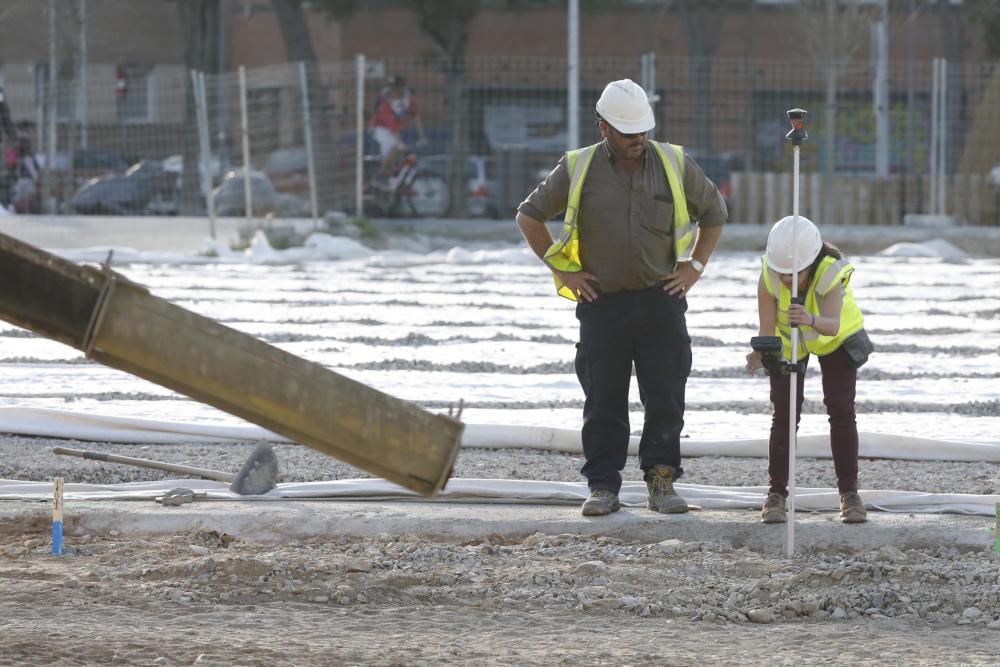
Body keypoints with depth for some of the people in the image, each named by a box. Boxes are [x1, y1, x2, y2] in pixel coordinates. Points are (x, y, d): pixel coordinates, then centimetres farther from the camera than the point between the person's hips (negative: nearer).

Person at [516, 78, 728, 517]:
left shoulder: (675, 164, 4)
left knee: (665, 398, -2)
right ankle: (603, 487, 7)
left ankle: (661, 480, 7)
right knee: (603, 402, 1)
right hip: (602, 302, -1)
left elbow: (714, 213, 18)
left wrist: (694, 266, 9)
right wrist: (562, 270, 4)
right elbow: (529, 216, 9)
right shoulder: (577, 170, 0)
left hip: (661, 300, 1)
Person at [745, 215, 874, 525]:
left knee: (842, 412, -7)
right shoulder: (769, 278, -33)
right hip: (787, 340, 1)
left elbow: (833, 324, -54)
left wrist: (812, 321, -77)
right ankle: (776, 495, -1)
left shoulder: (831, 274, -39)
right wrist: (761, 354, -55)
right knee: (784, 415, -6)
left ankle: (849, 494, 1)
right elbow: (767, 331, -32)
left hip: (837, 339, -1)